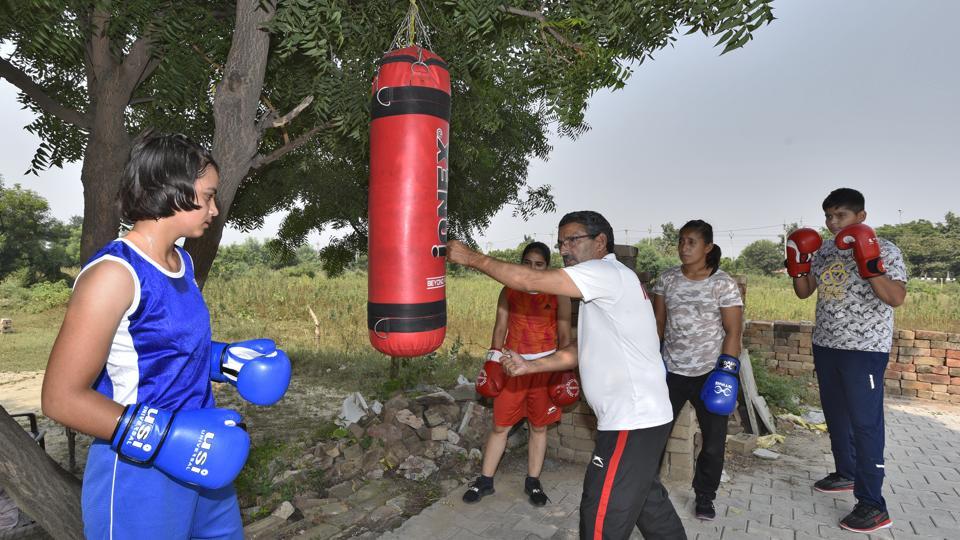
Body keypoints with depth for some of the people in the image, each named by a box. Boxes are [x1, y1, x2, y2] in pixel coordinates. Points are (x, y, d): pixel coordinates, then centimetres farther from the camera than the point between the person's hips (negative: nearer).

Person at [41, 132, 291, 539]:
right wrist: (166, 437, -24)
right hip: (140, 476, -8)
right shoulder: (114, 273, -20)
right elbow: (62, 398, -20)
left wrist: (225, 359, 4)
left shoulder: (181, 261, 5)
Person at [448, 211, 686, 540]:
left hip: (632, 420, -10)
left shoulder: (608, 273, -16)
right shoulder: (602, 289, 16)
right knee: (649, 503, 25)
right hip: (643, 416, 10)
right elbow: (581, 351, 17)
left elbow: (530, 281, -22)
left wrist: (472, 257, -13)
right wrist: (529, 366, 5)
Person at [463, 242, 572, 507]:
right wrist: (493, 362, -3)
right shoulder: (508, 292, 2)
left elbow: (564, 335, 2)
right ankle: (485, 480, 20)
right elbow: (500, 328, 4)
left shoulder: (558, 295, -1)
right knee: (500, 426, 6)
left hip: (545, 366, 0)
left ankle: (533, 482, 26)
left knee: (539, 426, 10)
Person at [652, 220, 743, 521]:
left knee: (714, 441, 7)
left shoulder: (723, 283, -7)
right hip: (671, 370, 2)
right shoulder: (667, 279, 2)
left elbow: (733, 332, -7)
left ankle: (704, 497, 28)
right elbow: (657, 323, 6)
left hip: (710, 373, -2)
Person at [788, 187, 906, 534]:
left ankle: (873, 505, 3)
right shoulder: (823, 251, 7)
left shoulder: (884, 250, -10)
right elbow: (804, 292, 12)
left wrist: (870, 265, -30)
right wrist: (797, 265, -5)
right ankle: (846, 474, 37)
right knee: (836, 415, 18)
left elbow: (896, 298, -19)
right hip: (826, 346, 7)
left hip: (865, 350, -7)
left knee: (865, 422, -5)